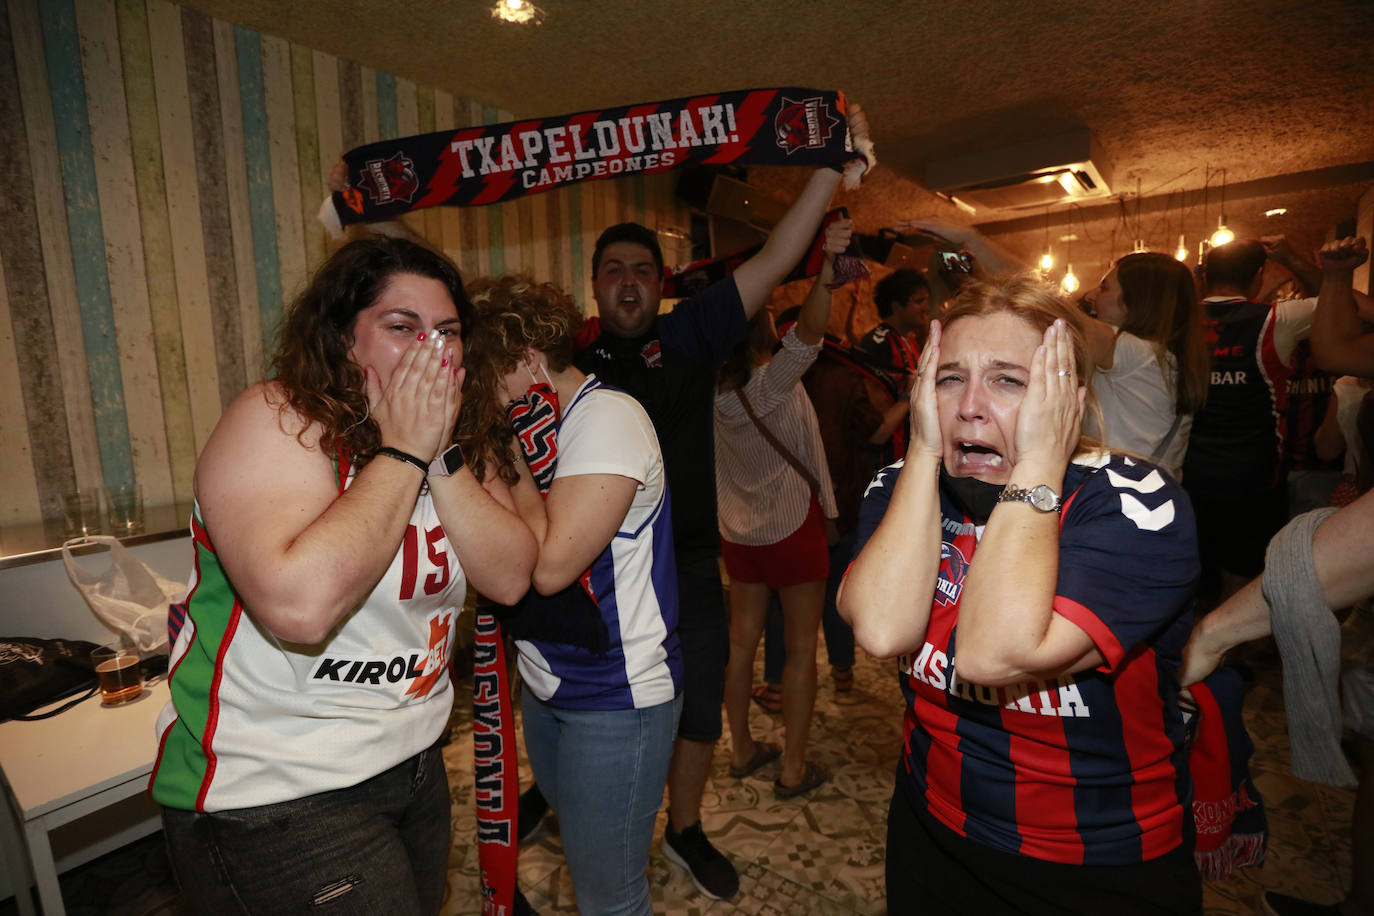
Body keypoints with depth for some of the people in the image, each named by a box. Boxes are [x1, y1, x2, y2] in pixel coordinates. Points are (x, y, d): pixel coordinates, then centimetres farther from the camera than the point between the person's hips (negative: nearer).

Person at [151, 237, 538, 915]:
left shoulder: (457, 442, 2)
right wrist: (402, 452, -27)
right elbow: (298, 603, -35)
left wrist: (442, 456, -19)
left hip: (412, 760, 7)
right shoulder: (277, 422, -19)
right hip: (272, 794, -6)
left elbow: (510, 577, -9)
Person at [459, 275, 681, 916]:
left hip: (615, 699, -8)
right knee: (577, 851, 28)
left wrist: (509, 464, -16)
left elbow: (550, 563, -27)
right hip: (546, 683, 8)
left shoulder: (608, 418, -21)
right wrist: (494, 458, -7)